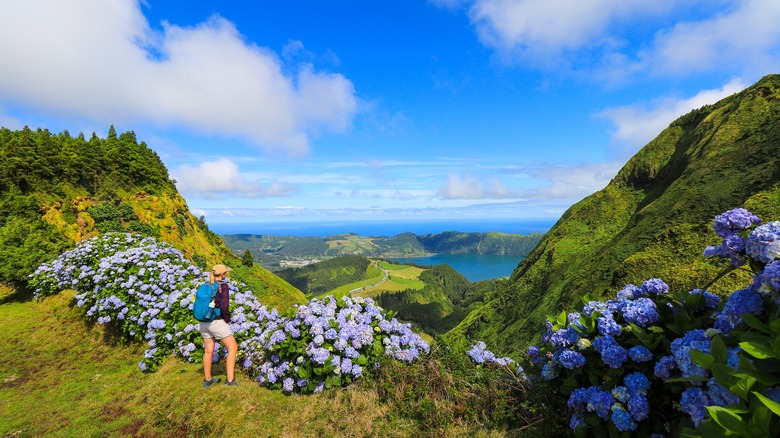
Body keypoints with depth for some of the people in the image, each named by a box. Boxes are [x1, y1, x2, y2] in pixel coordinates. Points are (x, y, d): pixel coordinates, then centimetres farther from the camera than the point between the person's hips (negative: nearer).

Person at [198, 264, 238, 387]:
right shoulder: (223, 286, -16)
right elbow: (224, 306, -24)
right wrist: (227, 319, -8)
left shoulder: (204, 286, 6)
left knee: (208, 351, 19)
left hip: (204, 322, 7)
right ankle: (230, 380, -2)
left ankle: (207, 380, 31)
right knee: (233, 348, 2)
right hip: (217, 322, -7)